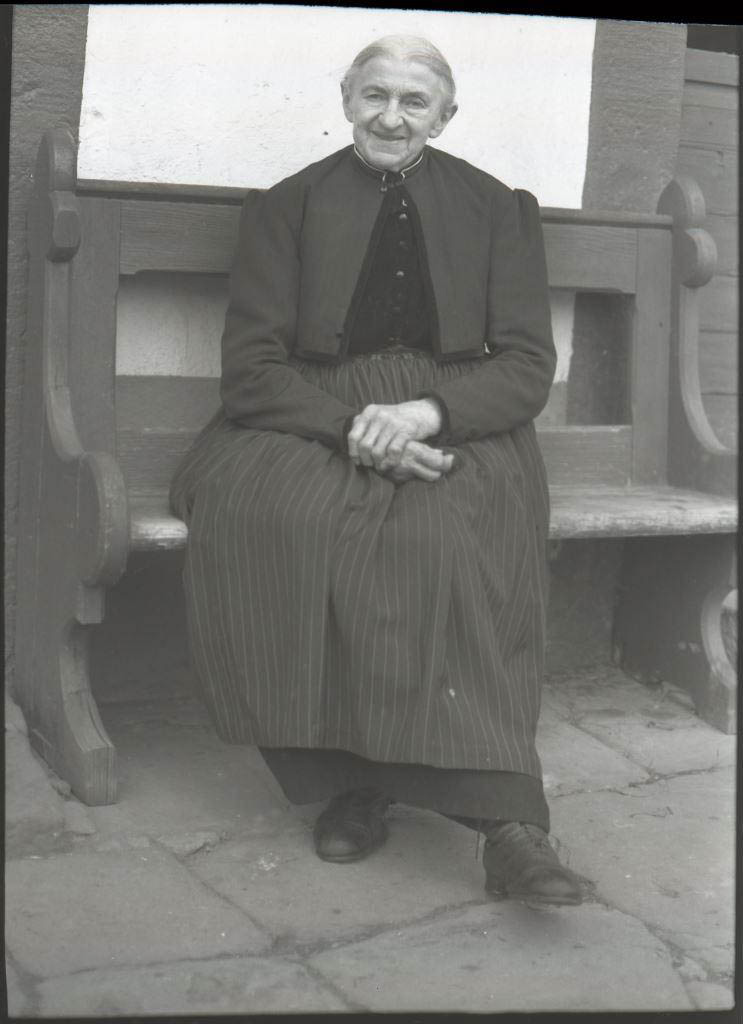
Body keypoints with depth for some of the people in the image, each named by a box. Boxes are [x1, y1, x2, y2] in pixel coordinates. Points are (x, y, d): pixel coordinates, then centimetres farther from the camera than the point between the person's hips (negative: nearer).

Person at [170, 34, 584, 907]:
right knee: (278, 515, -33)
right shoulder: (284, 207, 11)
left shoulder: (500, 210, 13)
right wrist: (353, 430, -17)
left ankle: (503, 813, -32)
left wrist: (427, 413, -16)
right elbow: (252, 364, 2)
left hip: (455, 427, 0)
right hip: (313, 418, 1)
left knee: (445, 531, -34)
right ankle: (343, 771, -23)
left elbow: (528, 367, 5)